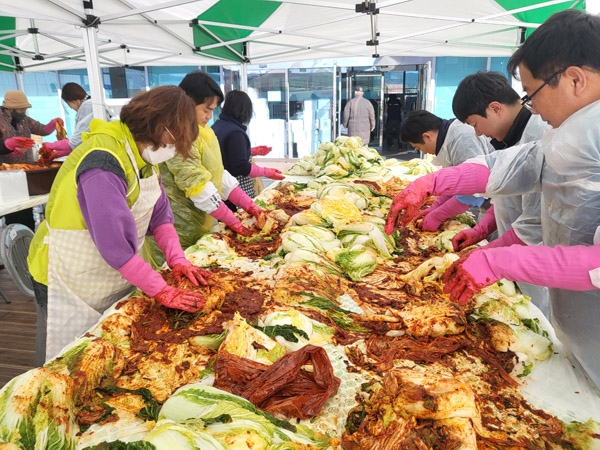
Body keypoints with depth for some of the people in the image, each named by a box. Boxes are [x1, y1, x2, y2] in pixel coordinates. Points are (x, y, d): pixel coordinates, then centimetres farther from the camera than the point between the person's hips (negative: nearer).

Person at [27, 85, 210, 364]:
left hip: (117, 276, 8)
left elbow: (159, 216, 4)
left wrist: (177, 260, -9)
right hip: (70, 285, -8)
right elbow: (114, 243, -32)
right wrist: (161, 290, -26)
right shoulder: (103, 160, -29)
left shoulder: (143, 155, 0)